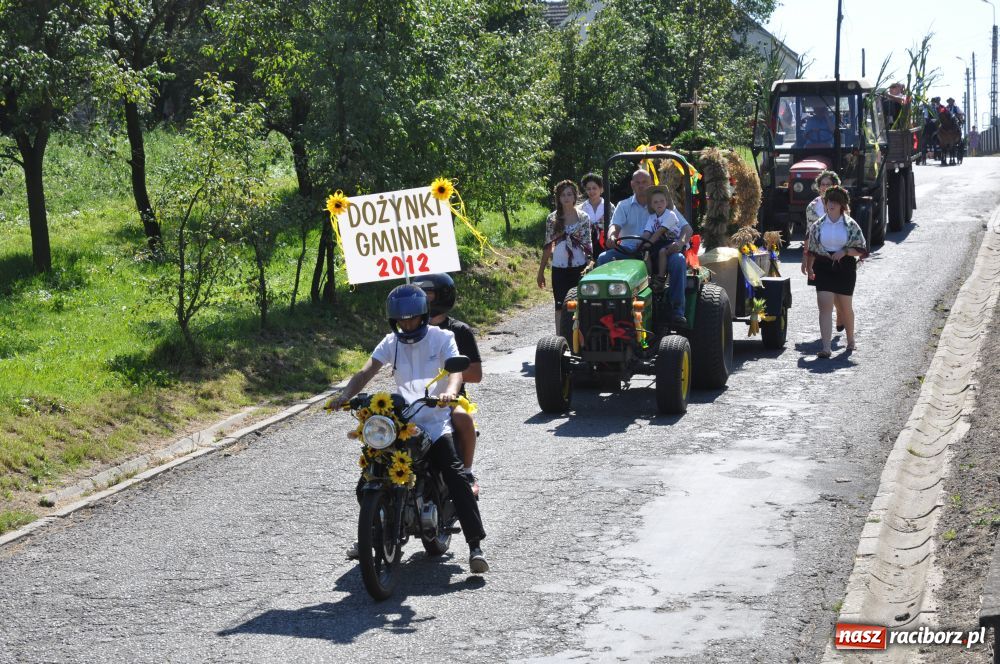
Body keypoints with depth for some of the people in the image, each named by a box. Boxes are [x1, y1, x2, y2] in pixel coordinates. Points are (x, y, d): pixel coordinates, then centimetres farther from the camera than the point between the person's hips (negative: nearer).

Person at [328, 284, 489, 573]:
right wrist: (344, 395, -25)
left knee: (456, 478, -22)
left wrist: (451, 390, -43)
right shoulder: (391, 342, 8)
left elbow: (456, 368, -18)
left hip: (436, 422, -4)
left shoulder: (441, 338, -1)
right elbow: (366, 372, -5)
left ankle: (475, 546, -21)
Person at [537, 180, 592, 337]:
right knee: (560, 306, 1)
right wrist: (541, 271, 7)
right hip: (559, 267, 1)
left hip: (579, 267, -1)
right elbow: (548, 246, 8)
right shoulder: (552, 219, 4)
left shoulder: (583, 217, 1)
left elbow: (587, 244, 1)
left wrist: (590, 266, -8)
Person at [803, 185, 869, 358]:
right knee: (825, 306, -12)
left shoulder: (850, 225, -1)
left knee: (845, 306, 11)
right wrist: (809, 267, 17)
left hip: (845, 268, -1)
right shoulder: (818, 226, 4)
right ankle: (826, 347, -17)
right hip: (823, 268, 1)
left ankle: (850, 339, 37)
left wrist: (845, 251, -14)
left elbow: (862, 250, 0)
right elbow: (812, 250, 15)